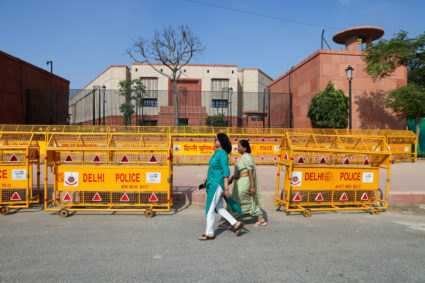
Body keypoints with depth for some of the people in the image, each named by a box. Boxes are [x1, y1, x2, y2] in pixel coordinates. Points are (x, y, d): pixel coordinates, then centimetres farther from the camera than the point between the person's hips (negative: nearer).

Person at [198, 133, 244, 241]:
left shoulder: (223, 154, -16)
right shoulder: (217, 152, 13)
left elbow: (226, 171, -22)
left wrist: (226, 188, -24)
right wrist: (207, 178, 27)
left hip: (217, 184, -10)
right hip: (213, 183, 10)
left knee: (210, 208, -1)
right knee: (219, 208, 13)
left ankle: (209, 233, 12)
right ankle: (236, 224, 19)